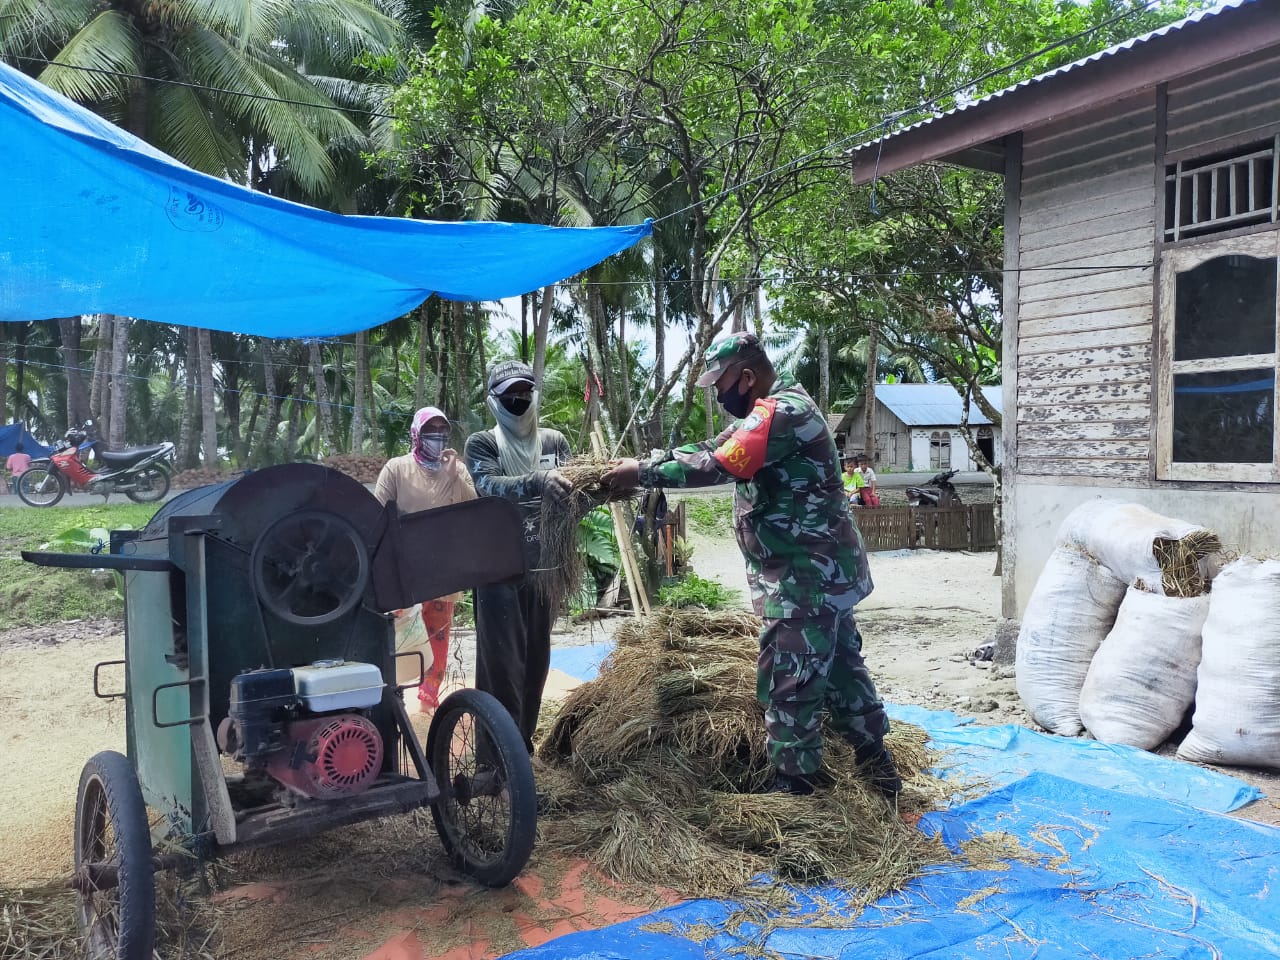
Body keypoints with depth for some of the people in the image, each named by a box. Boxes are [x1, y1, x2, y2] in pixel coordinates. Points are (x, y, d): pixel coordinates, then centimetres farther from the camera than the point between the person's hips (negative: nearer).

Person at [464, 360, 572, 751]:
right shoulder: (482, 444, -1)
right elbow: (489, 487, -20)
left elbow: (572, 495, 2)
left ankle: (523, 742, 26)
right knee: (501, 664, -4)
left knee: (536, 660, 11)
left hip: (544, 568, 4)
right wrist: (537, 482, -37)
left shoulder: (554, 441, 9)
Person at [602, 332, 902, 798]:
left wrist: (642, 472, -18)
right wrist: (647, 461, 3)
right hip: (822, 569, 11)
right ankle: (878, 766, 29)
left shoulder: (781, 412, -19)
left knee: (788, 679, -2)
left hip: (807, 575, -11)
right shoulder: (775, 411, 15)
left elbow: (716, 466, -26)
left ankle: (797, 783, 10)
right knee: (840, 666, 18)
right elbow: (712, 448, 15)